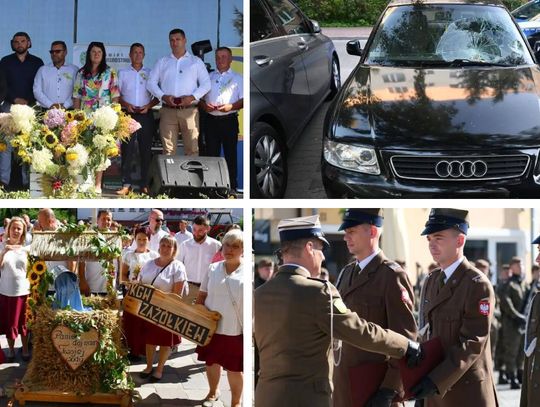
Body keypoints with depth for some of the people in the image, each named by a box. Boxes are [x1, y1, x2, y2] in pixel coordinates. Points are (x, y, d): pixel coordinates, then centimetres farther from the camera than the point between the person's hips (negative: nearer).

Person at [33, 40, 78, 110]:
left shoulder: (74, 70, 11)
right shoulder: (42, 70, 15)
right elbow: (37, 91, 7)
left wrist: (65, 105, -9)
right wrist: (50, 105, -5)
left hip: (68, 110, -1)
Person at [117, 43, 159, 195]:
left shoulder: (150, 73, 10)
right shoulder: (122, 73, 11)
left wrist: (148, 106, -8)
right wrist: (126, 105, -8)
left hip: (145, 115, 0)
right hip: (128, 114, 0)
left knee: (146, 150, -1)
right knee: (127, 150, -6)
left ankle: (145, 184, 1)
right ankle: (126, 184, -5)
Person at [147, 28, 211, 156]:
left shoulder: (196, 62, 14)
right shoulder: (162, 62, 18)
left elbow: (206, 84, 7)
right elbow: (151, 83, 12)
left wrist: (192, 97, -9)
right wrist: (163, 96, -6)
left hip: (189, 110, -1)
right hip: (168, 110, 1)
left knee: (192, 148, -8)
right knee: (168, 149, -4)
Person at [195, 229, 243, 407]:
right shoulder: (213, 269, 3)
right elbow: (202, 296, 10)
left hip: (236, 330, -3)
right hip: (212, 326, 3)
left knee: (234, 368, 5)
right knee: (211, 361, 17)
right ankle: (213, 392, 39)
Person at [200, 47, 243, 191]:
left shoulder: (237, 78, 8)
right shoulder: (209, 77, 17)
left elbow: (243, 100, 1)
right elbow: (200, 97, 16)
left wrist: (231, 106, -16)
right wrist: (204, 105, -6)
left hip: (229, 120, -3)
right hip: (211, 120, 3)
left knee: (230, 154, -1)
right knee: (211, 153, 2)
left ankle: (232, 187, 1)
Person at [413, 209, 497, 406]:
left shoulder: (478, 285, -12)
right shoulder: (431, 281, 11)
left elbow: (473, 343, -17)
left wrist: (437, 380, -22)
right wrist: (425, 378, 6)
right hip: (436, 391, 6)